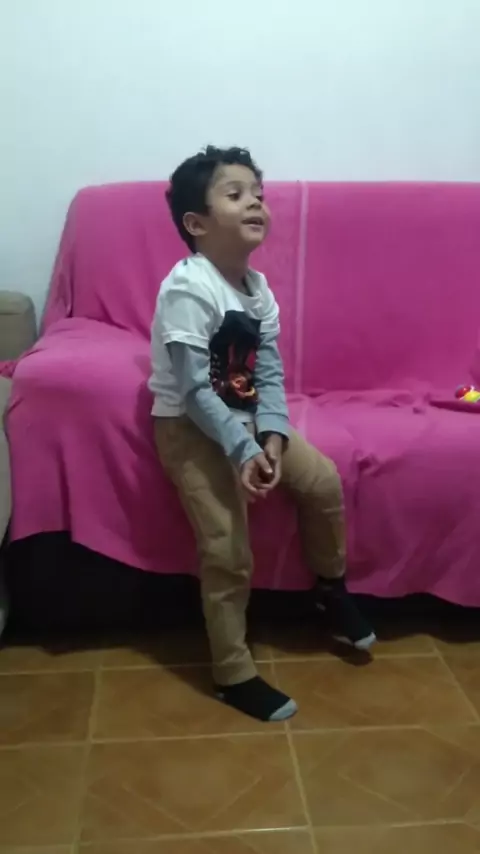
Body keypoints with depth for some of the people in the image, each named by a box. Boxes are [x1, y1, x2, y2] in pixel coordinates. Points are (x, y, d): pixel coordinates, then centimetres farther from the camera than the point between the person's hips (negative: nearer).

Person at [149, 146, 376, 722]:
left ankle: (332, 590, 26)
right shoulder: (186, 289, -23)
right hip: (189, 426, -7)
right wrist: (241, 451, -32)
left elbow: (270, 374, -3)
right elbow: (194, 391, -26)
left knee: (324, 480, 0)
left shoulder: (258, 287, 2)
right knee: (228, 552, -12)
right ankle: (234, 675, 6)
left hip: (244, 415, 8)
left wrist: (272, 437, -18)